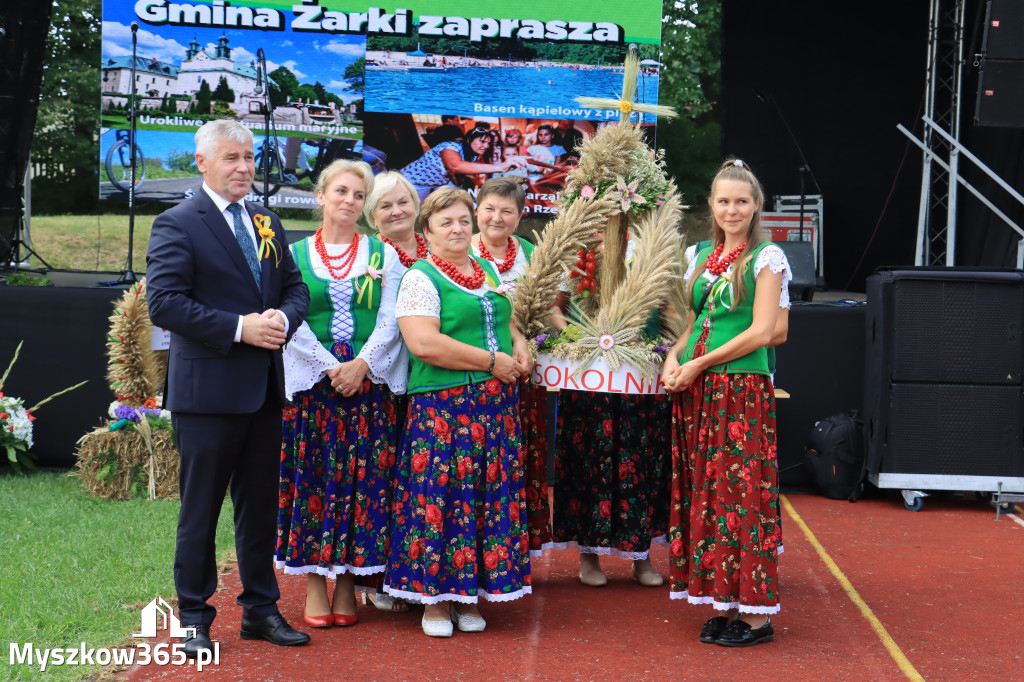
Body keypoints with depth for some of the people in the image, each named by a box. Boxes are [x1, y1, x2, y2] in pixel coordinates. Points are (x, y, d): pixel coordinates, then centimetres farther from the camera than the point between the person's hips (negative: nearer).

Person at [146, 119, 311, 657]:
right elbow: (164, 302, -17)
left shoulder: (267, 223, 14)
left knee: (260, 506, 14)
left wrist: (283, 318, -8)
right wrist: (239, 327, -20)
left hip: (264, 389, 7)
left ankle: (261, 609, 26)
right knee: (200, 509, 4)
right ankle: (194, 618, 16)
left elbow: (296, 288, 15)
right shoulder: (177, 225, -8)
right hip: (206, 389, -6)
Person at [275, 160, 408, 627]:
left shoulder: (383, 254, 9)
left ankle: (348, 581, 9)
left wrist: (361, 364, -12)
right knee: (312, 478, -1)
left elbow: (390, 320, 1)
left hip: (370, 382, 1)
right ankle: (315, 584, 7)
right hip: (311, 384, 0)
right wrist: (329, 367, -11)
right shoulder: (294, 255, 7)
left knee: (363, 478, 0)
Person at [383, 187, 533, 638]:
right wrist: (491, 361, -15)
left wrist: (519, 345, 6)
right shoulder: (421, 278, -5)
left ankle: (470, 593, 16)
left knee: (490, 495, 6)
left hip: (496, 405, 6)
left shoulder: (488, 270, 17)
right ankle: (435, 596, 9)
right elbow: (424, 343, -17)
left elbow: (508, 321, 30)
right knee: (440, 494, -4)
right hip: (443, 405, -6)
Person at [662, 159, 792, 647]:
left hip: (742, 388, -6)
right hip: (697, 390, 6)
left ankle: (756, 614, 1)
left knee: (742, 493, -6)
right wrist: (674, 359, 1)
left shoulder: (766, 257, -3)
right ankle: (724, 602, 15)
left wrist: (698, 365, -12)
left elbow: (761, 332, -10)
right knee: (704, 493, 6)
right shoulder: (702, 256, 15)